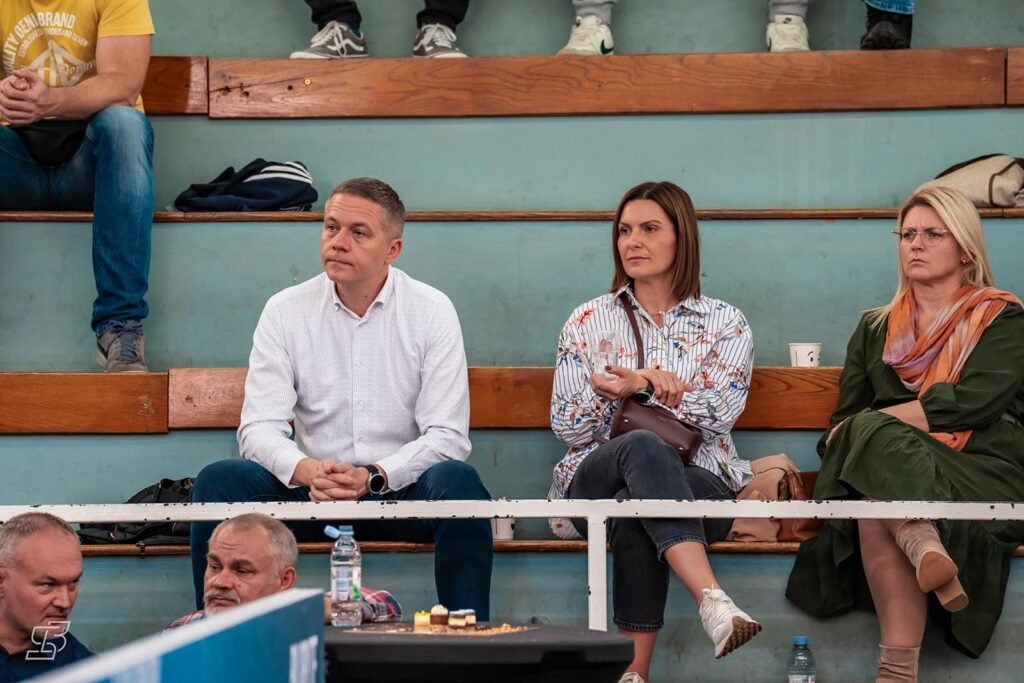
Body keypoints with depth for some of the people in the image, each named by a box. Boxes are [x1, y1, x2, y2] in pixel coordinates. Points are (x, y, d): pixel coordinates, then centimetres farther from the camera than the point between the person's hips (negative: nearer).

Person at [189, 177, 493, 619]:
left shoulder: (431, 311, -1)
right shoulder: (285, 311, 2)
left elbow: (447, 435, -7)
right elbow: (259, 428, -4)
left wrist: (374, 478, -23)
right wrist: (305, 470, -27)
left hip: (402, 485, -1)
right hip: (312, 487, 1)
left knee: (458, 481, -33)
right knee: (219, 481, -24)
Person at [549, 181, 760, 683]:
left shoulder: (725, 322, 11)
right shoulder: (588, 321, 15)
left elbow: (719, 415, -5)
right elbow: (567, 428, 6)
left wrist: (638, 384, -15)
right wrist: (630, 387, -12)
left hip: (701, 485, 0)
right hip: (596, 483, 1)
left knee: (636, 503, -38)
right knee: (643, 447, -37)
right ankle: (713, 602, -54)